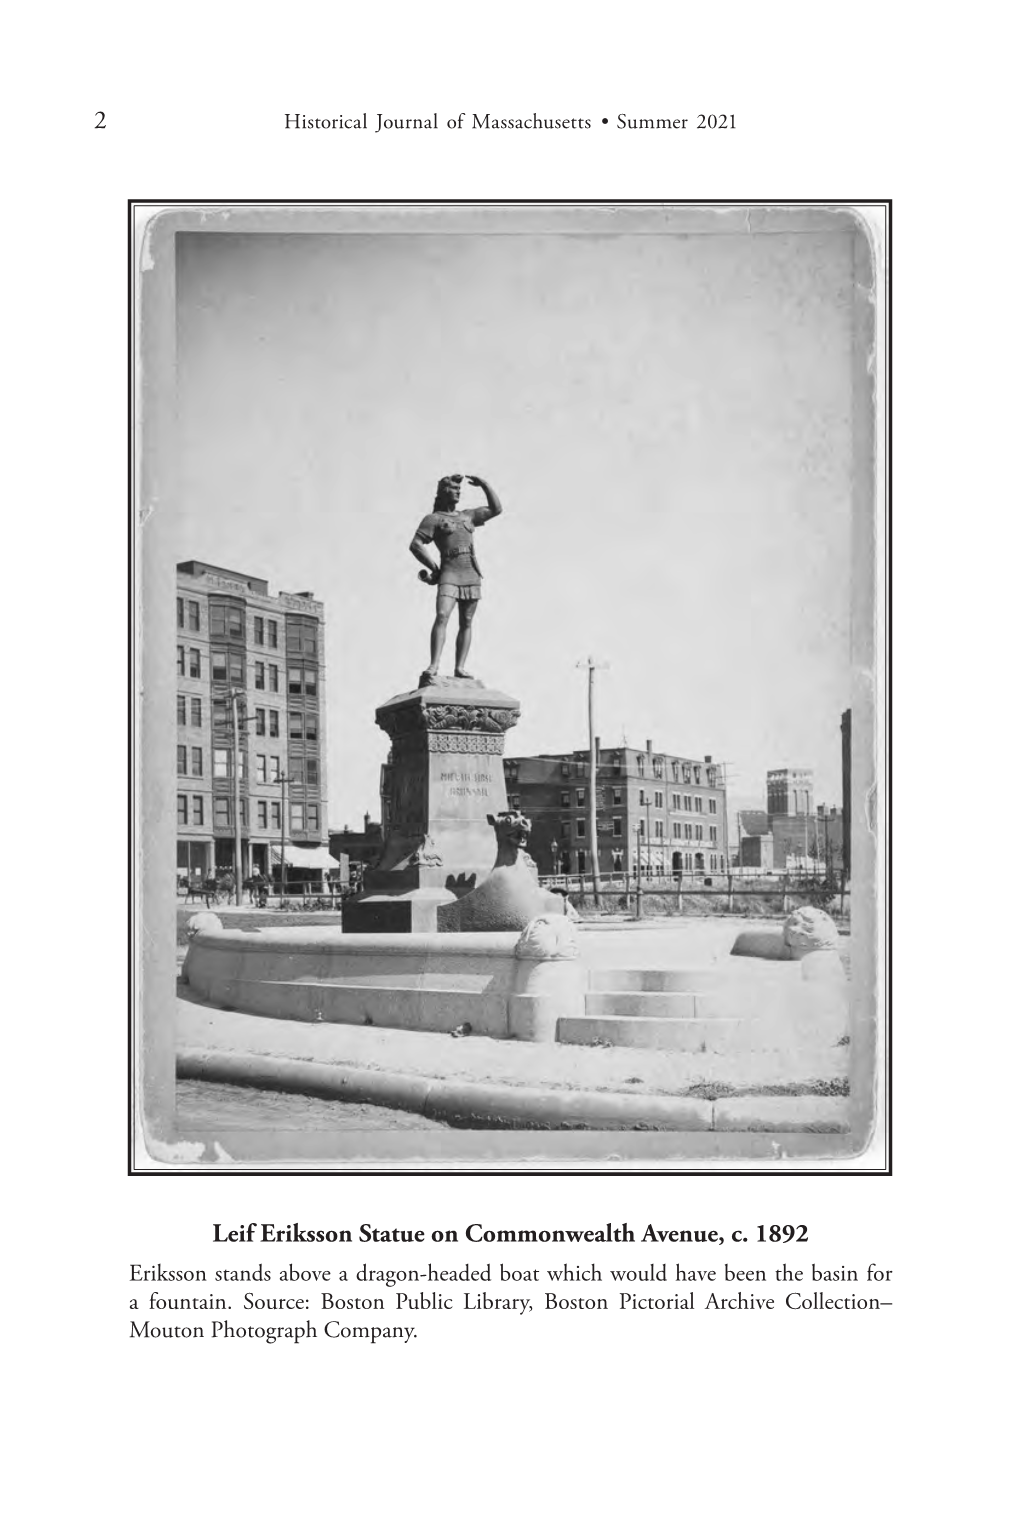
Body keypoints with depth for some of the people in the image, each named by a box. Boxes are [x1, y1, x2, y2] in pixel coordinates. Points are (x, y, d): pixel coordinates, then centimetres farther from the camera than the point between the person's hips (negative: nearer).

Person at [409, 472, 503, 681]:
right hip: (450, 573, -5)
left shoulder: (467, 516, 20)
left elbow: (496, 509, 20)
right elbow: (416, 545, -3)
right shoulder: (433, 519, 5)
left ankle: (459, 668, 2)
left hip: (471, 574, 6)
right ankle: (433, 668, -30)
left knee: (466, 623, 1)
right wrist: (435, 568, -7)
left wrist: (483, 484, 15)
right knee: (442, 617, -22)